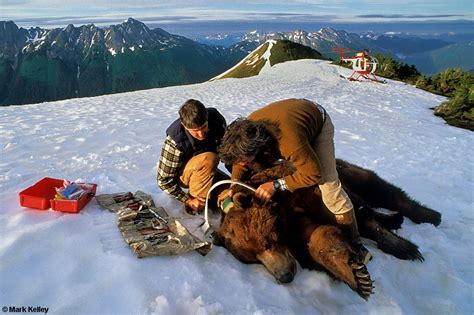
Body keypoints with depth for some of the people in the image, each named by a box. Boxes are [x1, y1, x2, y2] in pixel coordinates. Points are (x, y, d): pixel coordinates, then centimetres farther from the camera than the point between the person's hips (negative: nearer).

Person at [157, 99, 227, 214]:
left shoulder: (216, 118, -23)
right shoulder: (175, 141, -34)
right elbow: (163, 180, -24)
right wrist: (188, 200, -26)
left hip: (205, 170, 5)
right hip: (182, 174, -5)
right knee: (207, 159, -36)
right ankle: (198, 204, -20)